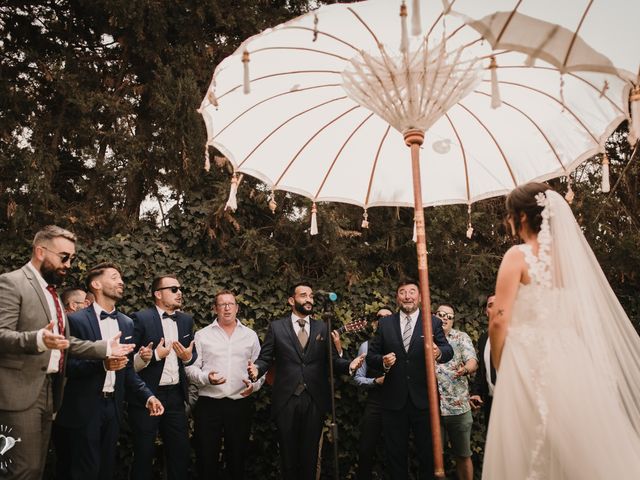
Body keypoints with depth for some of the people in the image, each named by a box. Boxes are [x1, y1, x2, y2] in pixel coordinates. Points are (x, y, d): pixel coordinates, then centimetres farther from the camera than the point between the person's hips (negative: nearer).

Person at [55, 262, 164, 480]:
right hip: (86, 408, -5)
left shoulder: (127, 323, 7)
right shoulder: (77, 320, -9)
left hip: (113, 405, 5)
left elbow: (127, 368, 10)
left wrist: (147, 395, -2)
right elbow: (67, 365, -11)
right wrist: (101, 364, -25)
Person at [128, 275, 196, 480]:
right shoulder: (141, 319, -10)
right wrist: (155, 355, -20)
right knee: (144, 453, 8)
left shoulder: (186, 320, 8)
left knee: (181, 451, 11)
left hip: (175, 395, 5)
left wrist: (188, 356, -6)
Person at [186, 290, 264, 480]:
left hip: (241, 404, 1)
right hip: (209, 405, -1)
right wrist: (206, 377, -17)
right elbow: (191, 368, 1)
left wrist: (254, 384, -9)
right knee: (206, 458, 4)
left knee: (237, 456, 10)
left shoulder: (250, 335, 9)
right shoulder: (202, 335, 4)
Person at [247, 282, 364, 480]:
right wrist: (256, 369, -21)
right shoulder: (276, 327, 2)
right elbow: (265, 358, 0)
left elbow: (331, 361, 3)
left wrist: (349, 365, -16)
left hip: (315, 400, 1)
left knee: (310, 453, 11)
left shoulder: (323, 328, 7)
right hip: (286, 400, -1)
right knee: (288, 453, 12)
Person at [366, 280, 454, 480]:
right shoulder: (385, 324, 6)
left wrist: (439, 352, -32)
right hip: (394, 401, 1)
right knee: (395, 454, 13)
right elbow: (370, 356, 7)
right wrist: (383, 362, -15)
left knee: (428, 454, 10)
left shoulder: (433, 322, 2)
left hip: (423, 399, -1)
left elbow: (448, 351, -9)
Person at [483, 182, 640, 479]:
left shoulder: (518, 255, -9)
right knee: (580, 443, 13)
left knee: (533, 451, 1)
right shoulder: (569, 252, 9)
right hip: (570, 357, 6)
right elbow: (583, 315, 14)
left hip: (529, 361, -6)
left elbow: (499, 321, -13)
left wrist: (499, 365, 2)